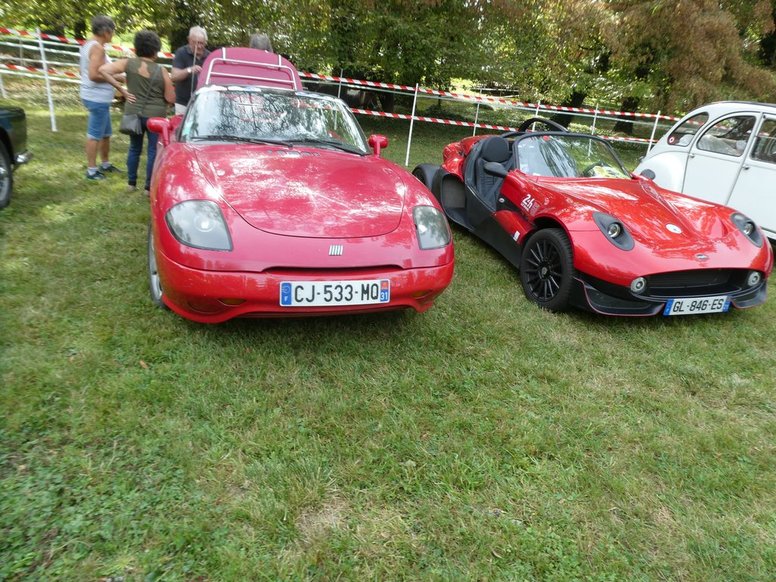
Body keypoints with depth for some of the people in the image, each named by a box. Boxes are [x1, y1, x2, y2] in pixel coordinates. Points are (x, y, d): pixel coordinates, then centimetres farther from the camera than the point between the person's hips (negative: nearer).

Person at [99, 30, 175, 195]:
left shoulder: (129, 63, -3)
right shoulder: (161, 71, -10)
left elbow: (103, 69, -11)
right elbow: (171, 99, -9)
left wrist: (122, 90, -4)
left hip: (133, 113, 4)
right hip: (155, 115, -4)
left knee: (134, 148, 19)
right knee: (154, 151, 6)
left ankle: (131, 183, 25)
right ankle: (149, 187, 8)